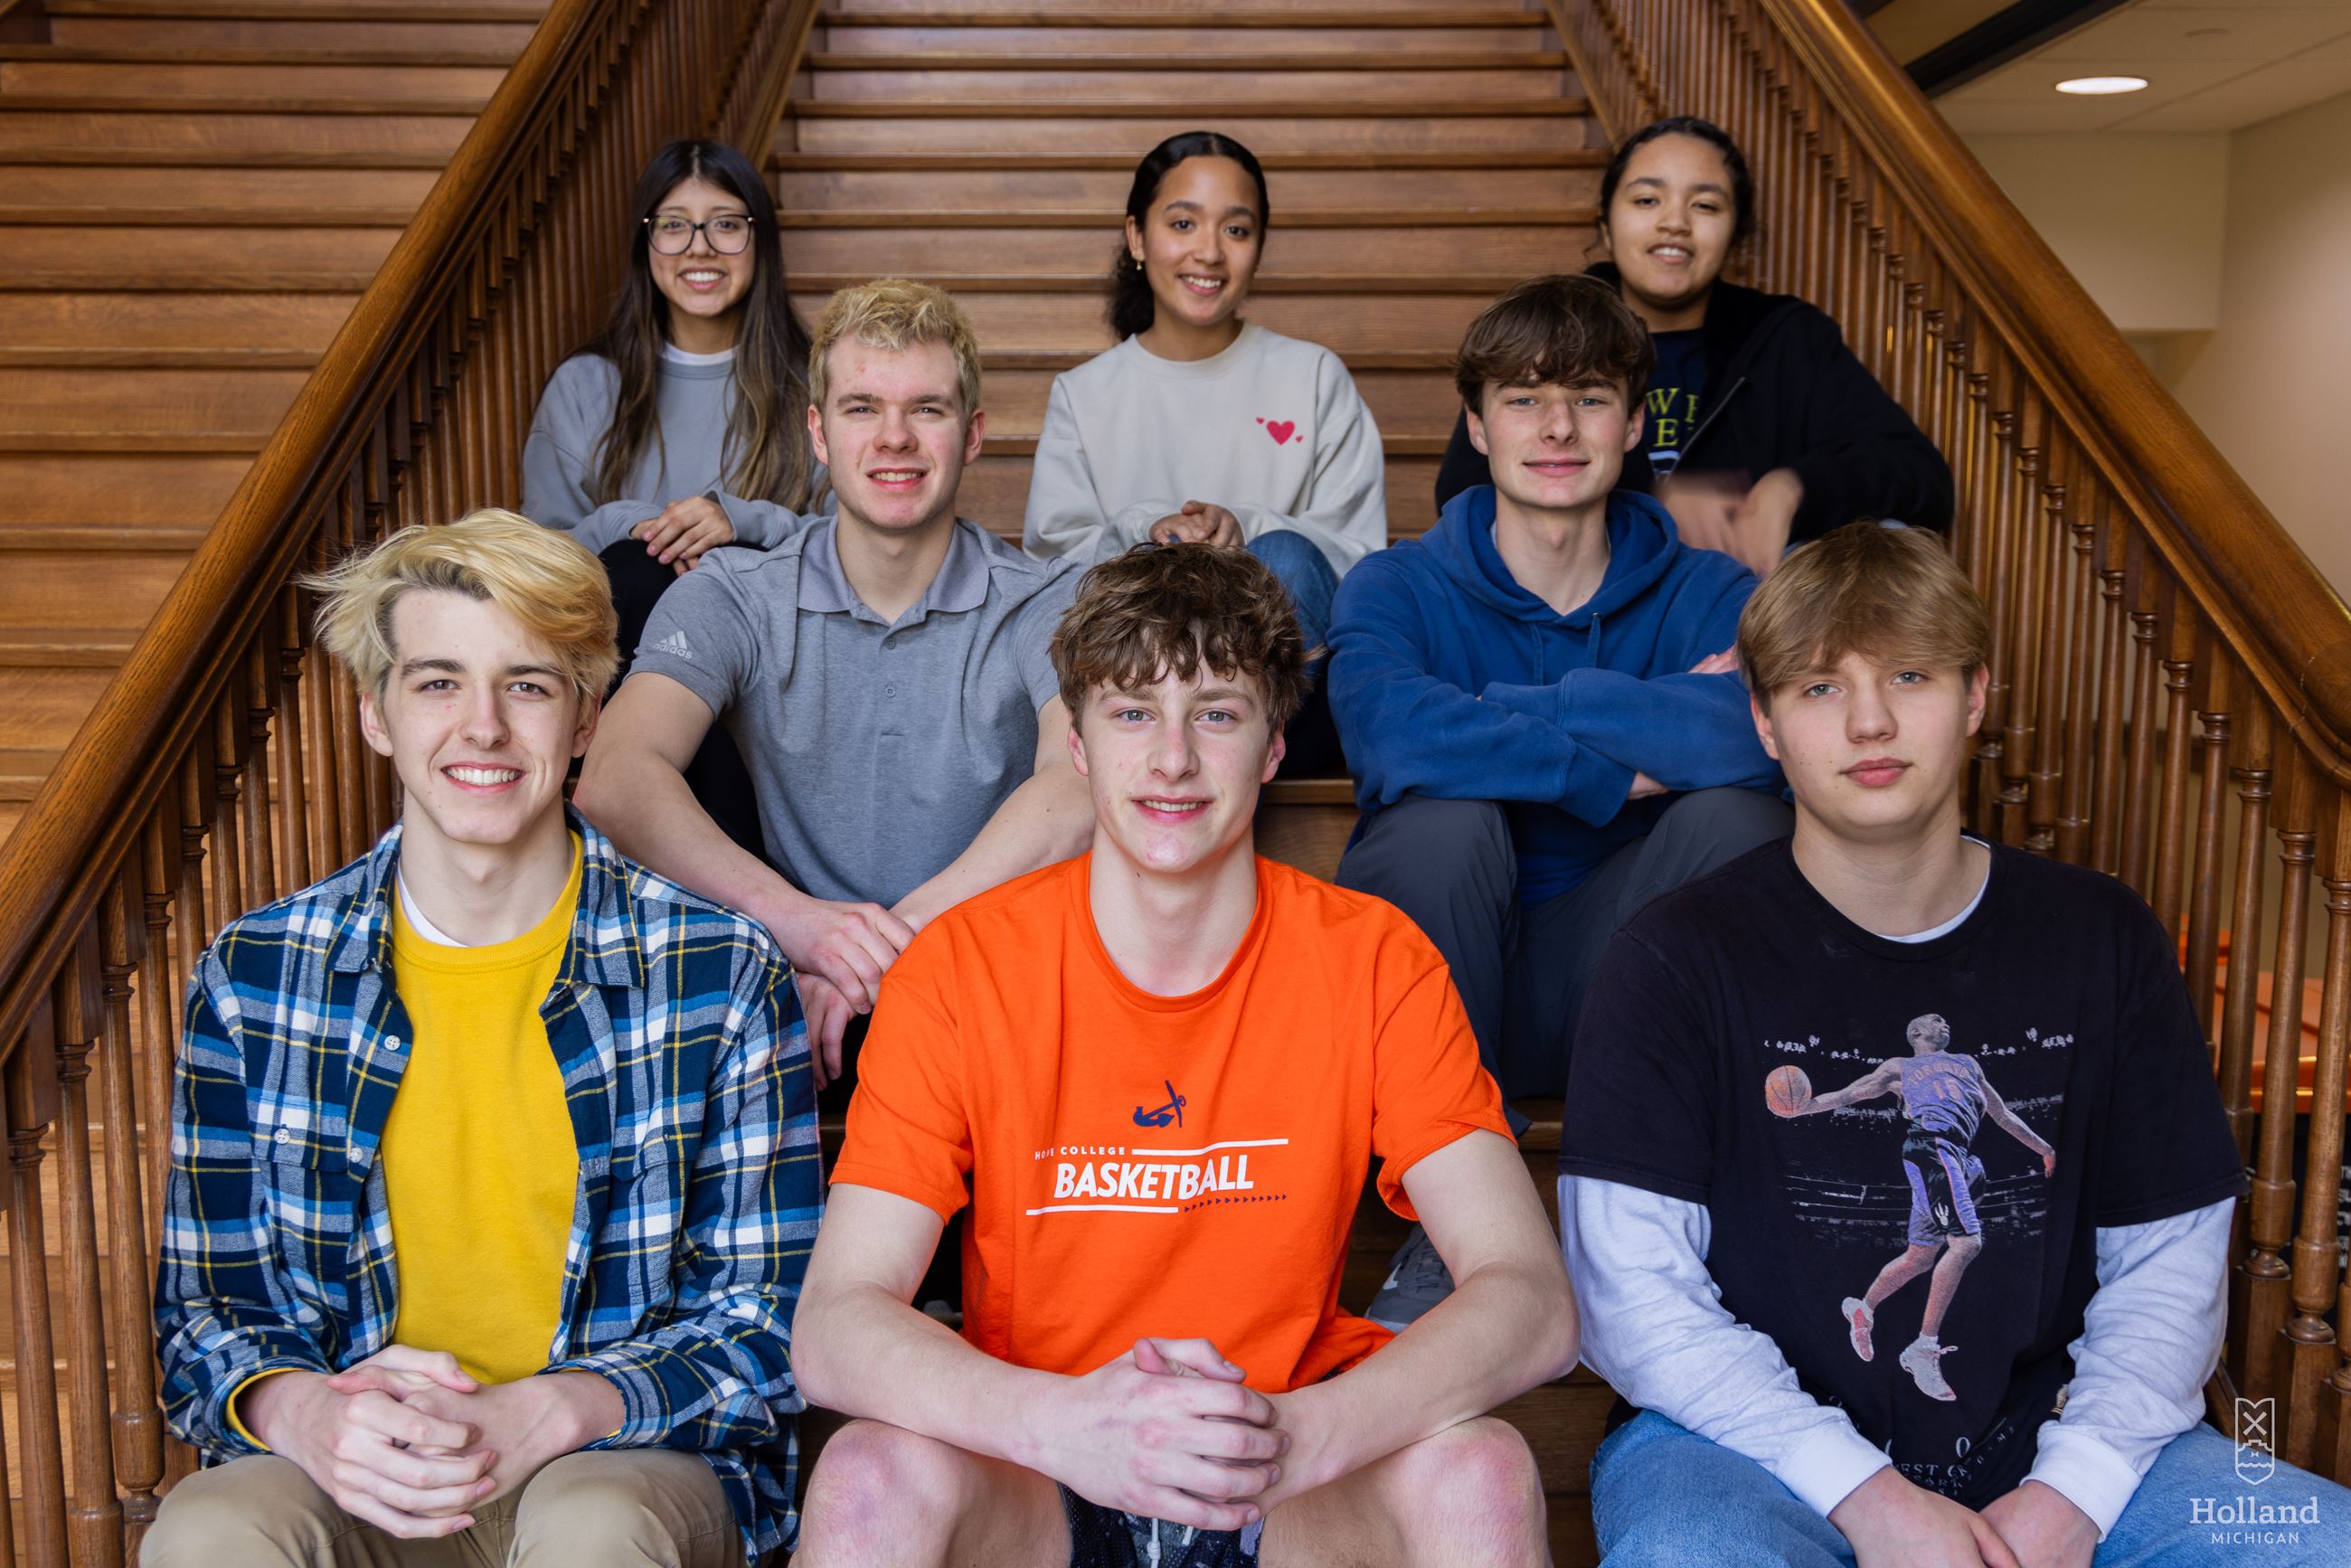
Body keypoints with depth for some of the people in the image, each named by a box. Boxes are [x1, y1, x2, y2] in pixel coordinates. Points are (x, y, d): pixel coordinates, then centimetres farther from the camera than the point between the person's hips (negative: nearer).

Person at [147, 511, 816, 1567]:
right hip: (350, 1475, 2)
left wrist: (546, 1416, -20)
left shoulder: (717, 973, -5)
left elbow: (767, 1321, -3)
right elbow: (204, 1314, 7)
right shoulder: (250, 979, 2)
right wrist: (302, 1413, -17)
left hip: (629, 1462, -2)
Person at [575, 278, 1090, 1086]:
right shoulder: (730, 600, 3)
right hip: (793, 979, 1)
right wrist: (790, 913, -34)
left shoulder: (1048, 603, 0)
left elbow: (1083, 785, -21)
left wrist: (901, 932, -34)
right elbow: (614, 777, -16)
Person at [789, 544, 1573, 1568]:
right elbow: (832, 1328, -18)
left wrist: (1300, 1434, -36)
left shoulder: (1375, 961, -10)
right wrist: (1063, 1420, -37)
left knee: (1481, 1471, -28)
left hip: (1294, 1486, 1)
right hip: (1031, 1481, 0)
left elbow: (1531, 1301, -17)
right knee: (877, 1474, -31)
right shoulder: (958, 969, -11)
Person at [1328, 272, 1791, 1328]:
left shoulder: (1710, 596, 2)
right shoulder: (1397, 589, -2)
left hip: (1612, 990, 2)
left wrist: (1527, 706, -22)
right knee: (1447, 817, -30)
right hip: (1433, 986, -1)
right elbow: (1391, 737, -28)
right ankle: (1447, 1236, -23)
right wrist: (1625, 766, -23)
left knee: (1739, 813, -23)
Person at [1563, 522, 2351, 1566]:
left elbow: (2169, 1259, 5)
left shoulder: (2101, 941, 6)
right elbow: (1631, 1291, -10)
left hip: (2034, 1437, 4)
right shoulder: (1679, 957, -6)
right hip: (1755, 1441, -3)